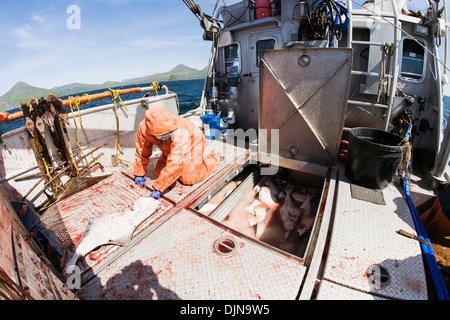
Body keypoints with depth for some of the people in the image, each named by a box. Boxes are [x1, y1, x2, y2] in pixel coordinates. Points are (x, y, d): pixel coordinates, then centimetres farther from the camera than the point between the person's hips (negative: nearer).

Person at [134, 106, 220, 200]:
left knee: (188, 178, -14)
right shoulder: (144, 127, -28)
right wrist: (139, 174, -6)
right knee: (158, 171, 2)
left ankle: (213, 158, 9)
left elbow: (175, 164, -47)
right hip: (170, 147, 6)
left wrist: (158, 189, -44)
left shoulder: (181, 134, -45)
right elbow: (142, 151, -12)